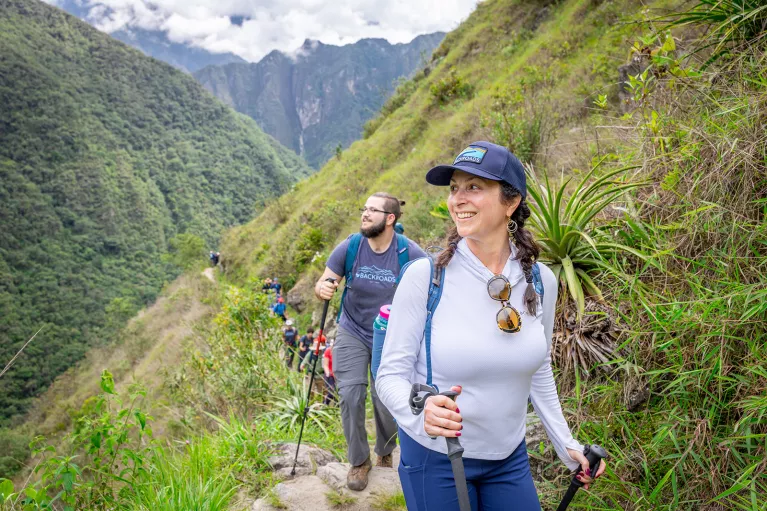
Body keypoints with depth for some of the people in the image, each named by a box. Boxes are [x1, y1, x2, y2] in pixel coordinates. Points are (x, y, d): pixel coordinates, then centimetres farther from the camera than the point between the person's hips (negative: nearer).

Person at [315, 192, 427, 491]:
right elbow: (323, 284, -4)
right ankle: (359, 461, 18)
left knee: (385, 401, 2)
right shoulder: (349, 247, -11)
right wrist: (323, 289, -29)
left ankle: (385, 455, 34)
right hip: (353, 333, 2)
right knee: (350, 395, -6)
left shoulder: (409, 253, -16)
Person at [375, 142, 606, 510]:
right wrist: (421, 411, -33)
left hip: (510, 459, 3)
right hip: (434, 457, -3)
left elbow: (539, 369, 8)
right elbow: (391, 374, -14)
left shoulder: (541, 281, -7)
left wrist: (565, 443, 8)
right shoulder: (424, 276, -18)